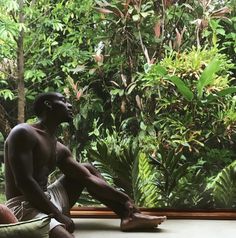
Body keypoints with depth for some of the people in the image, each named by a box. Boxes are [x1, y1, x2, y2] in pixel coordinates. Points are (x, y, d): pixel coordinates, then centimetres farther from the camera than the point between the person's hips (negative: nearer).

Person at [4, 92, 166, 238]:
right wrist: (58, 215, -21)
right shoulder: (23, 133, -12)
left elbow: (89, 178, 12)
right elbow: (24, 182, -21)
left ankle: (129, 216, 10)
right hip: (24, 206, -10)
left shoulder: (59, 149, 14)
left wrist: (124, 199, 6)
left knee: (88, 169, 19)